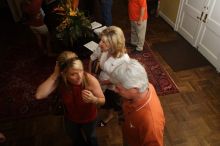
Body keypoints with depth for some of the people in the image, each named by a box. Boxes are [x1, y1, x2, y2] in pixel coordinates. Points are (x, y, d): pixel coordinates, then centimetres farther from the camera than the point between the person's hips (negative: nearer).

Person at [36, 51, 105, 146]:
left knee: (91, 138, 31)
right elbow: (39, 95, -38)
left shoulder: (90, 80, -36)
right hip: (70, 119, 2)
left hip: (89, 118, -2)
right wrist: (55, 75, -42)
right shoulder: (59, 80, -29)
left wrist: (93, 99, -45)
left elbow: (102, 101, -22)